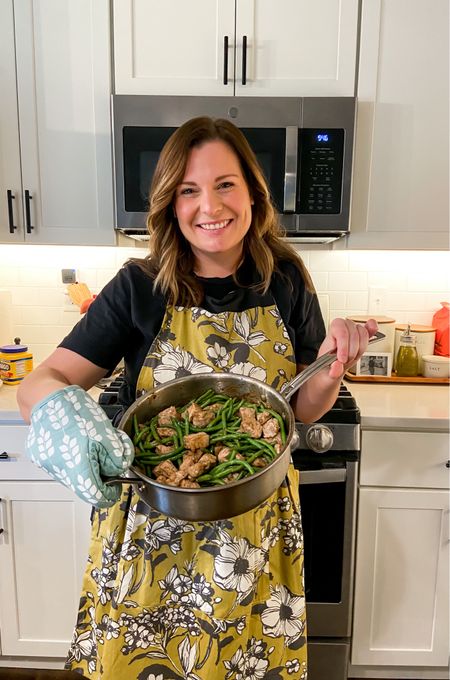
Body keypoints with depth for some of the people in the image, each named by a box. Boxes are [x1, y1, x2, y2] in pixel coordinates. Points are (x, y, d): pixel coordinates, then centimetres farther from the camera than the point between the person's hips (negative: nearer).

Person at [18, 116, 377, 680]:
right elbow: (41, 382, -13)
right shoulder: (139, 288, -10)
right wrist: (57, 406, -36)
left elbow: (302, 410, 2)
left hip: (256, 526, 2)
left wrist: (333, 364, -18)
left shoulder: (286, 283, -5)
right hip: (151, 532, -1)